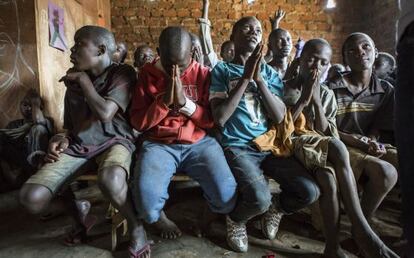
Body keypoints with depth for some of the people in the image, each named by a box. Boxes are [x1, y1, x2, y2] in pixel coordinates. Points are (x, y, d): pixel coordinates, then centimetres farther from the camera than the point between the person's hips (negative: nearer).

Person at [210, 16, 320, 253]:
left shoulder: (269, 72, 13)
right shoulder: (222, 70, 3)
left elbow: (279, 117, 0)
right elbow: (219, 118, -11)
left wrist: (259, 78, -11)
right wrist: (246, 77, -13)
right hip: (237, 146, -4)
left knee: (310, 191, -16)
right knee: (259, 198, -30)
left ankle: (276, 207, 19)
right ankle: (235, 219, 7)